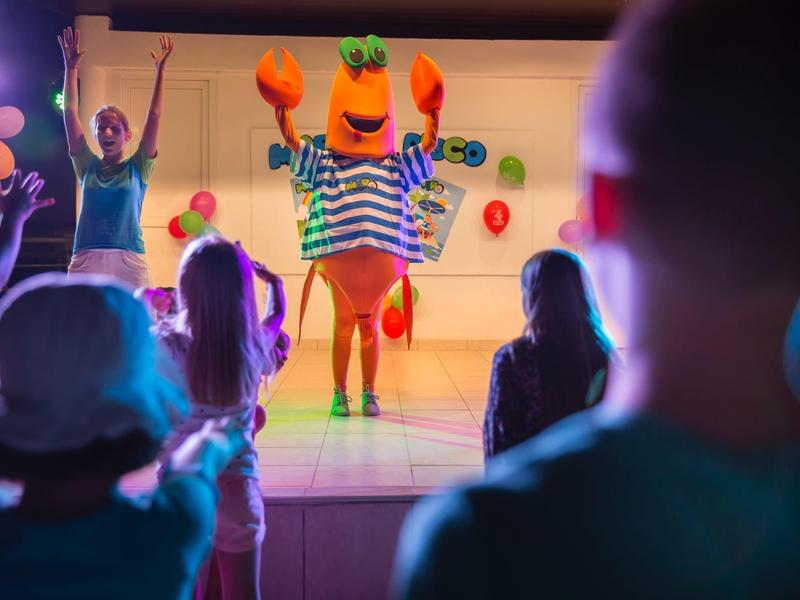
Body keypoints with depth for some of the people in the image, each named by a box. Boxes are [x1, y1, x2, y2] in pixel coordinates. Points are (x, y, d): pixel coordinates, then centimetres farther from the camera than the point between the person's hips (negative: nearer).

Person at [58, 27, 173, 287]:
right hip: (85, 260, 1)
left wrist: (160, 69, 3)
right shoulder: (87, 166, 14)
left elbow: (154, 116, 6)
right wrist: (71, 67, 10)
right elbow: (70, 113, 13)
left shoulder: (137, 168, 10)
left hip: (129, 261, -1)